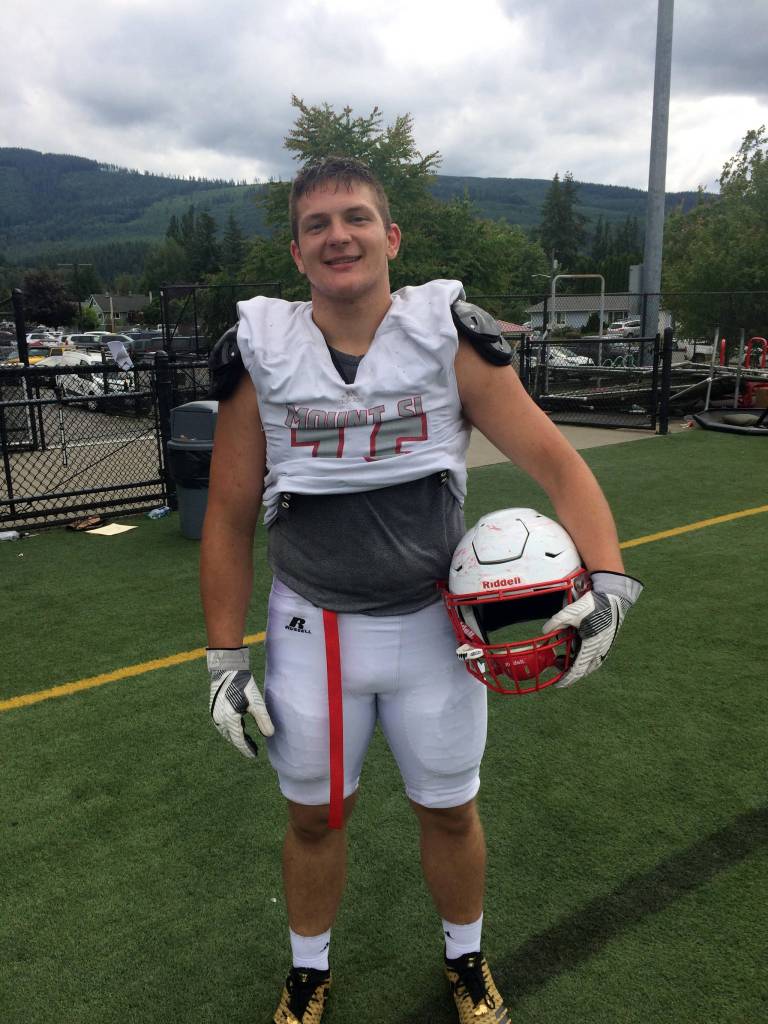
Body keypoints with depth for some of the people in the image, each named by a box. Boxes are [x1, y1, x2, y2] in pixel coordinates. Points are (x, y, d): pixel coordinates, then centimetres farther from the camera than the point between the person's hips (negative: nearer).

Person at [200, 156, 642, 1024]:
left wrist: (608, 577, -25)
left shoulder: (448, 335, -9)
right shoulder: (261, 352, -7)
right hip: (311, 629, 1)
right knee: (314, 817, 18)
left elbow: (555, 463, -10)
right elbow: (228, 518, -2)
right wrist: (224, 657, -2)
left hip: (434, 623, 0)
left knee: (449, 813, 18)